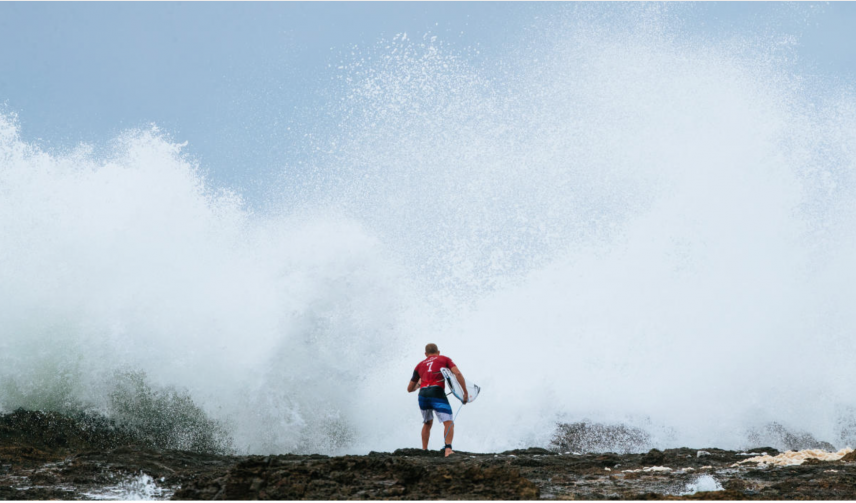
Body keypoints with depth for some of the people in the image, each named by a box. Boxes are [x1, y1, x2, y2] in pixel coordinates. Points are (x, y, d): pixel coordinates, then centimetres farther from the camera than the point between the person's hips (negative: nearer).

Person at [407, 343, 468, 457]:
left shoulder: (420, 365, 27)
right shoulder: (444, 359, 19)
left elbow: (410, 389, 31)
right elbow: (457, 373, 0)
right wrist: (465, 392, 1)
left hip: (422, 395, 4)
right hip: (437, 393, -4)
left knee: (427, 423, 25)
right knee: (449, 423, -7)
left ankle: (424, 450, 22)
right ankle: (448, 448, -30)